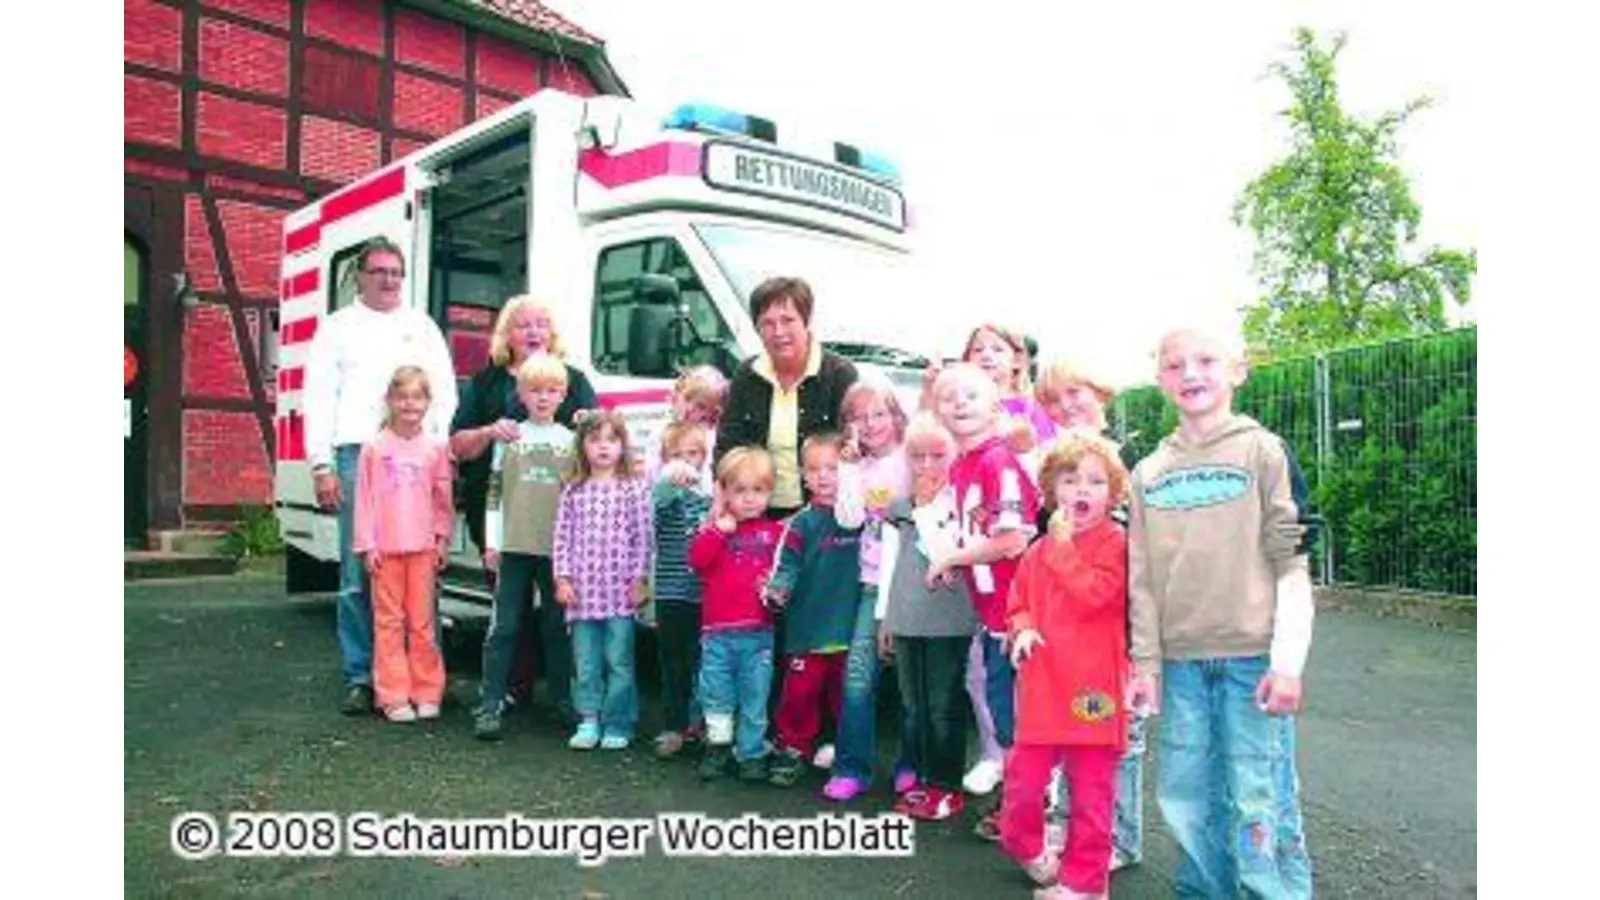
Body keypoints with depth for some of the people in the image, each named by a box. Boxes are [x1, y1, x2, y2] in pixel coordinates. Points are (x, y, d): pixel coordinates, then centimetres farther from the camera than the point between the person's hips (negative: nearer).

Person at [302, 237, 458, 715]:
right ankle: (359, 678, 5)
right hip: (358, 456, -1)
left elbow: (445, 394, 15)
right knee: (358, 576, -2)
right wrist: (322, 465, -1)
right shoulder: (337, 327, 15)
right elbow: (319, 399, 8)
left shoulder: (423, 327, 19)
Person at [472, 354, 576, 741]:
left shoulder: (572, 440, 8)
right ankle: (490, 705, 3)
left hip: (558, 548, 1)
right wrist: (491, 542, 1)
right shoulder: (509, 437, 7)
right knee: (504, 627, 0)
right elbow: (494, 491, 7)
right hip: (514, 546, -1)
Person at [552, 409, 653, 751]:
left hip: (620, 590, -3)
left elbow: (643, 537, -2)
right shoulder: (574, 490, 7)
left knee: (619, 661, 3)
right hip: (582, 590, 3)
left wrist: (639, 580, -5)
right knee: (585, 662, 9)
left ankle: (617, 725, 14)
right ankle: (589, 721, 20)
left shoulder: (635, 488, -1)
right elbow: (563, 536, 7)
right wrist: (562, 578, 1)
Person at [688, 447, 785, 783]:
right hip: (717, 631, 0)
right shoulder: (716, 528, 4)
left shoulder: (774, 532, 5)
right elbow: (697, 560, -11)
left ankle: (751, 754, 21)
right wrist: (718, 528, -16)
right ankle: (718, 748, 26)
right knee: (716, 695, 10)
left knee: (754, 697, 8)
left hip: (758, 632, 0)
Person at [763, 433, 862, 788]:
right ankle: (792, 749, 22)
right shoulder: (802, 523, -4)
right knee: (800, 693, 4)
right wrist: (777, 592, -30)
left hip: (849, 626, 1)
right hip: (807, 628, -1)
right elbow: (787, 566, -8)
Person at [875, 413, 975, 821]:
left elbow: (945, 554, -18)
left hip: (947, 621, -5)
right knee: (912, 705, 11)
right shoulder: (897, 509, 11)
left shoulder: (958, 505, -4)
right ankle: (920, 779, 22)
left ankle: (947, 785, 13)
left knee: (944, 707, 2)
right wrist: (884, 617, 14)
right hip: (905, 619, 5)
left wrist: (927, 508, -14)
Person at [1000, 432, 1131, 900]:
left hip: (1092, 688, -4)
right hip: (1043, 685, 4)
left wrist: (1064, 545, -16)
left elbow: (1093, 595, -21)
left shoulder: (1114, 544, -7)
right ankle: (1025, 844, 38)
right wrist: (1022, 630, -4)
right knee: (1023, 776, 10)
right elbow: (1018, 602, 17)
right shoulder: (1039, 551, 9)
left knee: (1091, 790, 8)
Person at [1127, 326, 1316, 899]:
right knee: (1186, 799, 10)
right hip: (1181, 660, 4)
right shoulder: (1149, 472, 9)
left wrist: (1287, 661, -9)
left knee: (1259, 803, -1)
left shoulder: (1262, 451, 0)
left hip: (1254, 656, -3)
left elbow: (1292, 563, -4)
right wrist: (1146, 662, 5)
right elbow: (1142, 577, 10)